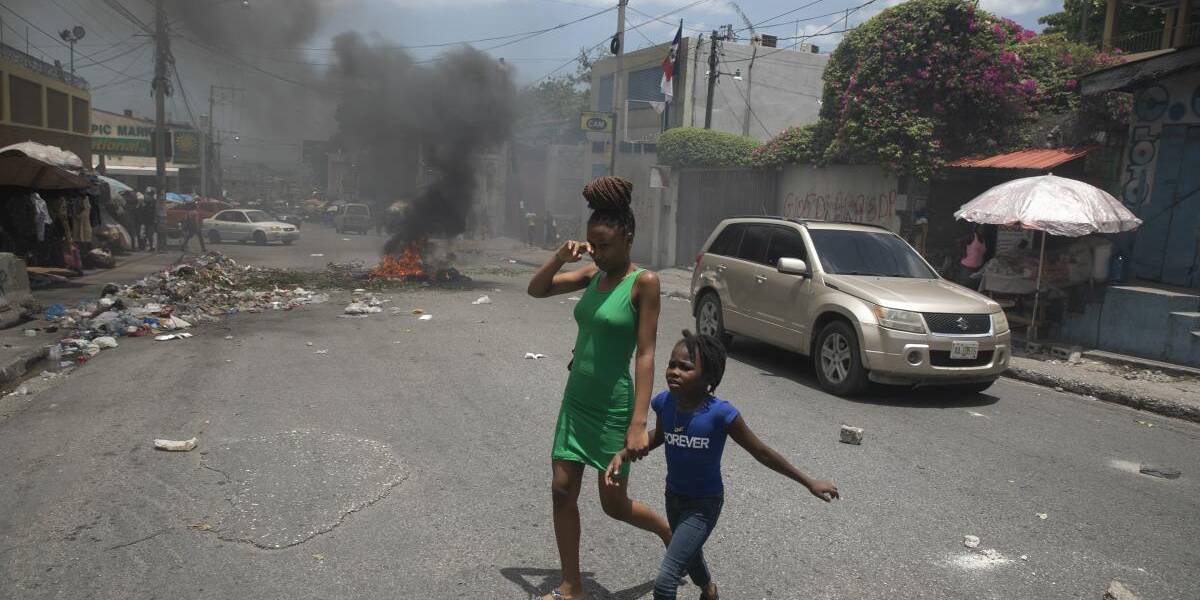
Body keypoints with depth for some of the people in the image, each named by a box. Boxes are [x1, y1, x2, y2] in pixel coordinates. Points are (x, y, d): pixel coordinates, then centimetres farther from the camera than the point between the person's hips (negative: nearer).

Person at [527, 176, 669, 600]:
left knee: (614, 504, 8)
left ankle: (669, 531, 38)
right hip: (575, 399, 6)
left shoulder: (643, 282, -15)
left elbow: (646, 355, -19)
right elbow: (535, 291, 9)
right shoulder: (592, 274, 3)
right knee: (562, 490, 6)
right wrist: (560, 257, -10)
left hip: (612, 407, -6)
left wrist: (638, 423, -25)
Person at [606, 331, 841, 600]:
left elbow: (761, 452, -17)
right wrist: (623, 455, -4)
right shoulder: (664, 403, -16)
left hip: (703, 504, -5)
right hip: (673, 496, 5)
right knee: (689, 555, 31)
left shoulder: (720, 414, -29)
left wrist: (810, 483, -10)